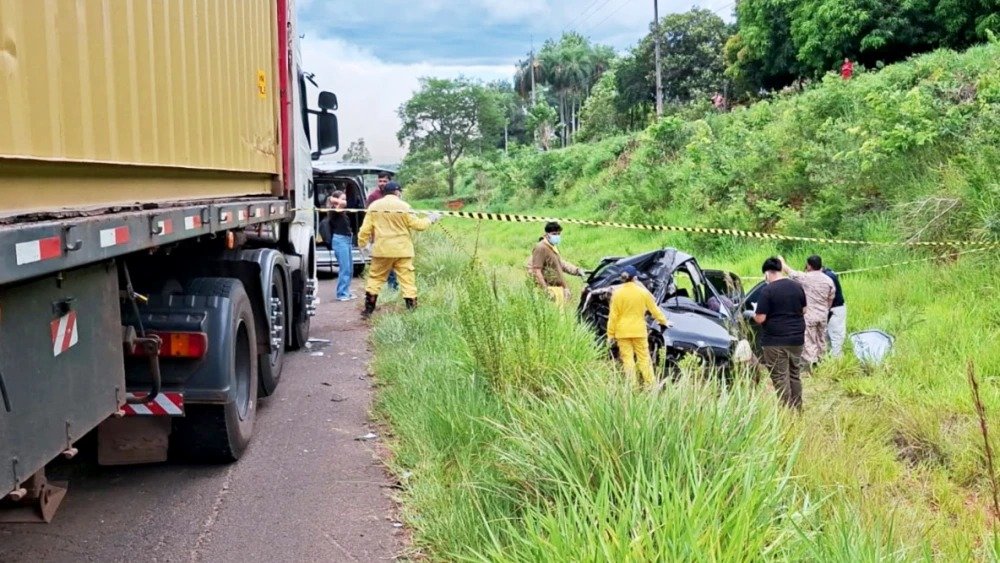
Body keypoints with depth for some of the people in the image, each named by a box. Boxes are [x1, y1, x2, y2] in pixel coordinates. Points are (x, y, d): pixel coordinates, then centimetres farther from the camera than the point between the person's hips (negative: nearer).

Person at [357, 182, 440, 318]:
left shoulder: (374, 206, 3)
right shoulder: (403, 206, -6)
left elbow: (366, 228, 2)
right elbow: (417, 224, -3)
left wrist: (362, 243, 13)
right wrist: (430, 219, 14)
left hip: (382, 250, 2)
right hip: (402, 250, -2)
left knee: (375, 278, 13)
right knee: (407, 280, 2)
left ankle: (368, 310, 15)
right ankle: (412, 310, 1)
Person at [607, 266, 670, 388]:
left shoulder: (617, 293, -7)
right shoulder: (643, 292, -3)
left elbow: (613, 316, -6)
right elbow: (654, 309, 7)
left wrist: (610, 333, 0)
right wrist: (664, 321, 23)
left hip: (622, 332, -1)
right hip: (639, 331, 1)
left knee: (627, 359, 3)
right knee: (644, 358, 9)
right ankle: (649, 384, 10)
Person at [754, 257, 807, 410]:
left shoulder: (767, 290, -15)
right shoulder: (797, 287, 4)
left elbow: (760, 318, -16)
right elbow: (803, 311, 16)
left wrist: (754, 314, 5)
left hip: (775, 341, -6)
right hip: (796, 339, 6)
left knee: (780, 378, 1)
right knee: (795, 375, 17)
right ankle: (797, 409, 24)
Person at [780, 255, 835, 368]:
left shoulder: (805, 278, -14)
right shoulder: (829, 280, 2)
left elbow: (788, 271, -3)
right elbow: (830, 300, 10)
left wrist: (781, 261, 16)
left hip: (809, 315, -5)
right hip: (823, 315, 5)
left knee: (809, 341, -3)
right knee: (821, 340, 18)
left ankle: (809, 365, -5)